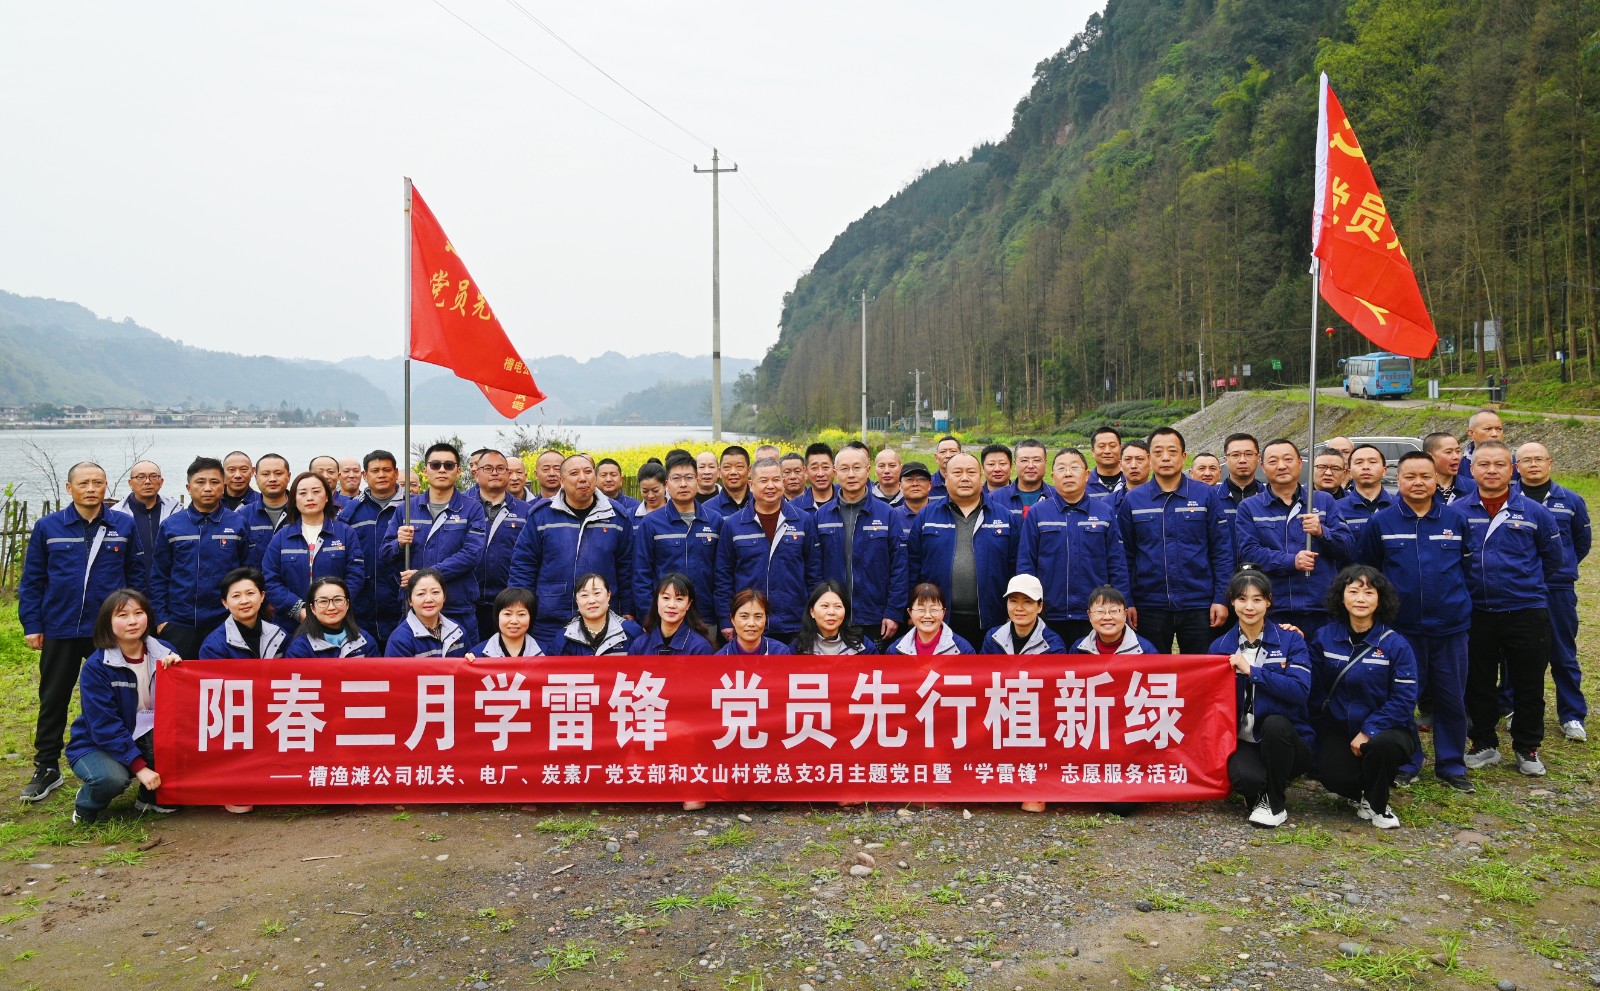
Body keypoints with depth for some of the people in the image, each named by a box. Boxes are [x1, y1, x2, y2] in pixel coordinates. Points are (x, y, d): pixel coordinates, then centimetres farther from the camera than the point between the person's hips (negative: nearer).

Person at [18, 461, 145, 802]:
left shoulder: (125, 525, -1)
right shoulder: (47, 527, 0)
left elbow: (137, 575, 4)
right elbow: (32, 580, 3)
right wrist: (32, 625, -1)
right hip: (60, 630, 1)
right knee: (53, 700, 10)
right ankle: (46, 768, 22)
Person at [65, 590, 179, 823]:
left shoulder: (163, 652, -5)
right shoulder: (96, 666, -17)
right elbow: (105, 725, -20)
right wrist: (139, 766, -27)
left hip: (147, 738, 4)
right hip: (98, 743, -3)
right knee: (111, 778, -35)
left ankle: (151, 796, 0)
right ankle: (87, 804, 3)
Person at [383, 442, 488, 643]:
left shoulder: (471, 508, 0)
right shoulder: (408, 508, 9)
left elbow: (472, 554, -12)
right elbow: (387, 555, 10)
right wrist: (400, 544, -13)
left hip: (459, 610, -2)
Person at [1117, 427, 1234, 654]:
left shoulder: (1207, 496, 0)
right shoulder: (1132, 500, 3)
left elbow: (1222, 551, 0)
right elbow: (1124, 555, 5)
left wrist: (1221, 599, -6)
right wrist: (1126, 602, 0)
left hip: (1199, 605, -1)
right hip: (1150, 607, 1)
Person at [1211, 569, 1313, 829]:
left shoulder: (1291, 641, 0)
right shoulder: (1220, 647, 7)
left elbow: (1300, 690, -16)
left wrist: (1252, 671, -19)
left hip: (1285, 739, 0)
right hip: (1242, 741, 0)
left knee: (1274, 723, -36)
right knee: (1243, 777, -35)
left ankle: (1275, 804, -12)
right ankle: (1258, 795, 5)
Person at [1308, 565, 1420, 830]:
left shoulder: (1396, 645, -8)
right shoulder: (1324, 638, -2)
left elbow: (1404, 699, -12)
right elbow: (1314, 690, 1)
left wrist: (1369, 731, -18)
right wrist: (1322, 734, -7)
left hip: (1384, 728, -1)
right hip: (1337, 730, 1)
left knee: (1384, 744, -35)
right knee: (1334, 777, -25)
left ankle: (1375, 804, -3)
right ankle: (1361, 793, 15)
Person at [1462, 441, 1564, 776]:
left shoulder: (1534, 512, -3)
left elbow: (1553, 559, 9)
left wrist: (1529, 587, 12)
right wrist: (1464, 589, 8)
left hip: (1527, 613, 0)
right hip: (1476, 614, 1)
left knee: (1529, 685, 8)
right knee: (1478, 685, 11)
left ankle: (1527, 749, 24)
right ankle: (1484, 745, 26)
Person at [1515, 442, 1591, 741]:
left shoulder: (1571, 501, 4)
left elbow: (1583, 541, 16)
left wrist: (1562, 566, 12)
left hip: (1559, 588, 1)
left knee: (1564, 654, 7)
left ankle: (1572, 715, 16)